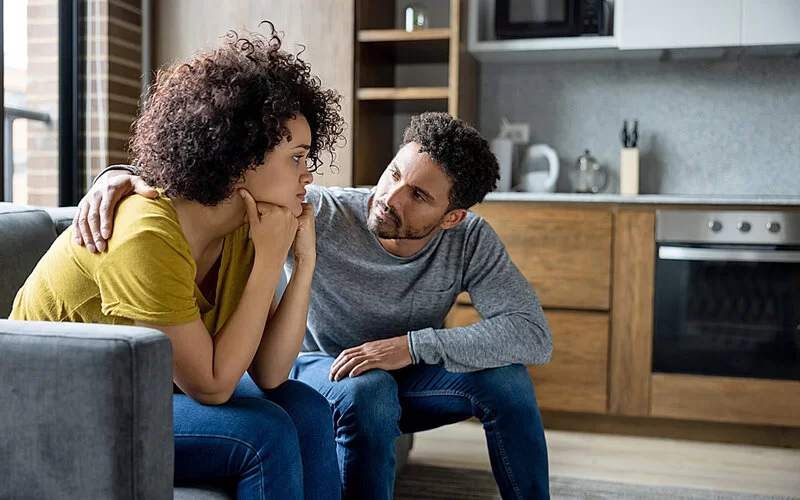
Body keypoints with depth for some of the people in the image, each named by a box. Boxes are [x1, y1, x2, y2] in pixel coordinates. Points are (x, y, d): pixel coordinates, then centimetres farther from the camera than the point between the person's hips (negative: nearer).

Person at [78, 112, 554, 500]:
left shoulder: (471, 241, -20)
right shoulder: (321, 215, -27)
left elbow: (535, 334, -27)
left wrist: (414, 345, -35)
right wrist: (126, 176, -48)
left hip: (403, 377, 3)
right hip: (319, 372, -2)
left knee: (505, 376, -21)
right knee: (367, 388, -36)